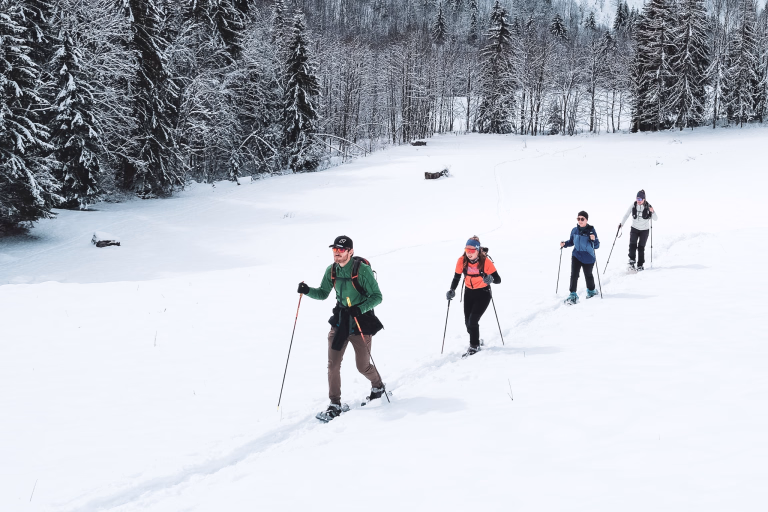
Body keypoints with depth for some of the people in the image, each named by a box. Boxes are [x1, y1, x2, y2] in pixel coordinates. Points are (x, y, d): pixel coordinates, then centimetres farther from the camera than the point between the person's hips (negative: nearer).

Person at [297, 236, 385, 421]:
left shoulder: (362, 269, -17)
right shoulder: (331, 270, 0)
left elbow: (377, 296, -14)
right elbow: (323, 294, 12)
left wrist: (359, 309, -29)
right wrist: (308, 291, -8)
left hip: (361, 321, -5)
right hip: (340, 320, 5)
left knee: (363, 366, 6)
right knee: (333, 364, -4)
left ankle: (378, 386, 37)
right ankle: (335, 405, 5)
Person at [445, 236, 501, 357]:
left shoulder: (485, 262, -22)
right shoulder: (462, 260, -13)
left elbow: (498, 280, -19)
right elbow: (456, 277, 1)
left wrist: (491, 279, -41)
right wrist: (452, 291, -14)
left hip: (483, 293, -4)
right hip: (469, 293, 4)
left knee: (473, 320, -16)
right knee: (468, 322, 5)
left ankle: (474, 346, 3)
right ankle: (476, 341, 32)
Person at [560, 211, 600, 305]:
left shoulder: (591, 230, -12)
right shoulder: (574, 230, -1)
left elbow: (596, 246, -11)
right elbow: (571, 242, 14)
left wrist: (594, 240, -31)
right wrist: (564, 244, -4)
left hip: (588, 258, -2)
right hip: (576, 256, 2)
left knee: (588, 275, 16)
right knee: (574, 275, -11)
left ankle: (591, 290, 42)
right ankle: (573, 295, -9)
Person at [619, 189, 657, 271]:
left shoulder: (648, 207, -13)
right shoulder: (633, 205, -8)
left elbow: (656, 219, -12)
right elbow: (627, 214, 4)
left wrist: (652, 212, -30)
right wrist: (622, 223, -3)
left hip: (644, 230, -1)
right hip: (634, 228, 1)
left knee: (641, 247, -1)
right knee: (632, 245, -16)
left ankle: (640, 265, 10)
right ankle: (632, 261, -2)